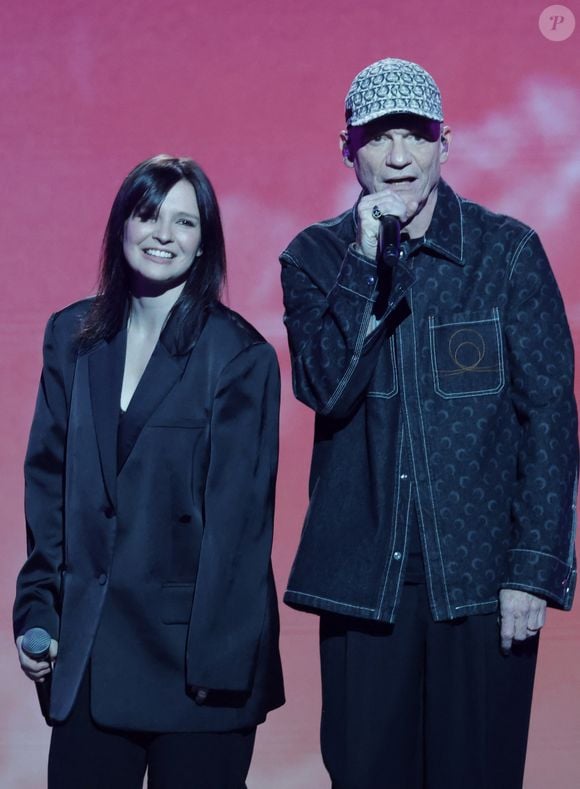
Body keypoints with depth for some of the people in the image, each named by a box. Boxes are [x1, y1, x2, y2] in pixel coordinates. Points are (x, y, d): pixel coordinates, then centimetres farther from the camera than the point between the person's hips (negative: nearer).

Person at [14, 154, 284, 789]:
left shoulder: (240, 355, -6)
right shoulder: (73, 337, 8)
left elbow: (237, 514, -9)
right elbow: (49, 484, 10)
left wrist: (218, 659, -12)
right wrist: (38, 610, 3)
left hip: (193, 646, -3)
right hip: (88, 648, 4)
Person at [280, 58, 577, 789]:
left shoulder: (507, 251, -2)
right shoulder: (316, 256, 4)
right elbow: (325, 389, -10)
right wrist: (369, 259, -18)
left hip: (482, 576, -1)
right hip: (362, 578, 2)